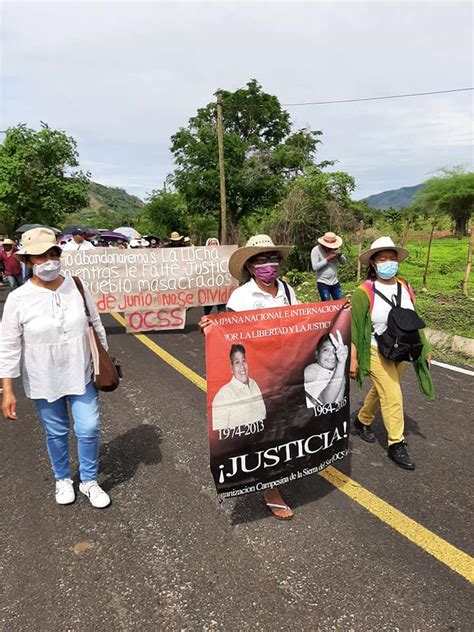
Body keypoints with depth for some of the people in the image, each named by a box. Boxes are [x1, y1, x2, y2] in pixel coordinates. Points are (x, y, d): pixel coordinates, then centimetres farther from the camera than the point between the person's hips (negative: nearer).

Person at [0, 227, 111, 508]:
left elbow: (96, 325, 3)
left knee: (89, 429, 4)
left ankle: (89, 481, 29)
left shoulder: (77, 287, -7)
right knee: (56, 433, 16)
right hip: (44, 382, -1)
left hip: (81, 376, 1)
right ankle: (63, 479, 42)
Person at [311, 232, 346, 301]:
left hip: (335, 282, 5)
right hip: (323, 283, -5)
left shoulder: (334, 249, 5)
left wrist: (340, 254, -12)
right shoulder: (316, 250, -9)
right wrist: (327, 259, -20)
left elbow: (344, 262, 8)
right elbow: (315, 267, -17)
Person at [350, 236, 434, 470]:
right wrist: (353, 358, -13)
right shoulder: (364, 292, -17)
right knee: (393, 397, -4)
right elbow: (354, 328, -14)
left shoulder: (405, 286, -1)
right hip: (377, 353, -6)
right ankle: (396, 444, 12)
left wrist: (424, 347, 9)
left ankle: (363, 420, 43)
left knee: (381, 391, 20)